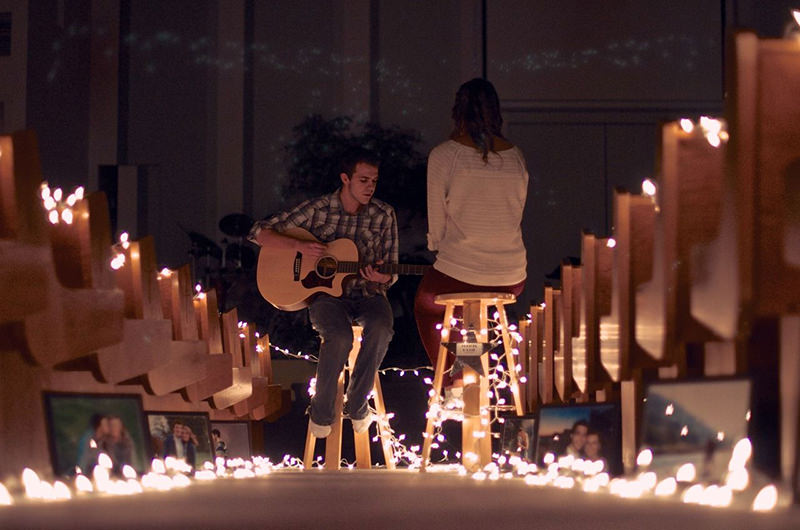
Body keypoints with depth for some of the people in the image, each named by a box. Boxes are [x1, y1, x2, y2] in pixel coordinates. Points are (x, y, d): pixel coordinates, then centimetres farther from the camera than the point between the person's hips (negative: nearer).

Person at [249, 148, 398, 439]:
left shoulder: (383, 215, 3)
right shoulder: (317, 209, -3)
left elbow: (390, 273, 6)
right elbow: (259, 232, -2)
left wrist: (382, 278, -19)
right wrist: (298, 245, -18)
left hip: (368, 294, 2)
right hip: (326, 293, -2)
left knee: (380, 329, -33)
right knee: (340, 337, -35)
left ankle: (357, 404, -13)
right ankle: (321, 412, -13)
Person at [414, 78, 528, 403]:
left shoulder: (444, 155, -8)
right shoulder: (516, 156, 5)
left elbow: (436, 221, -3)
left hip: (458, 274, -4)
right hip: (512, 279, 4)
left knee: (425, 305, 29)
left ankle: (453, 386, 21)